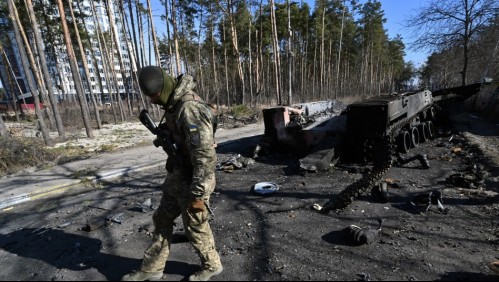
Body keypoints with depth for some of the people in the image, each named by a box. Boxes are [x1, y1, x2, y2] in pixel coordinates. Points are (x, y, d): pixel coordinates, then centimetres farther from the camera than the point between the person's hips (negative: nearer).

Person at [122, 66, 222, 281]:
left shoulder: (190, 109, -26)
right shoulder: (175, 104, 5)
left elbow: (205, 156, -28)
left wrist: (198, 195, -24)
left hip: (192, 181, -9)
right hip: (177, 176, 9)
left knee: (195, 228, 11)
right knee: (162, 220, 21)